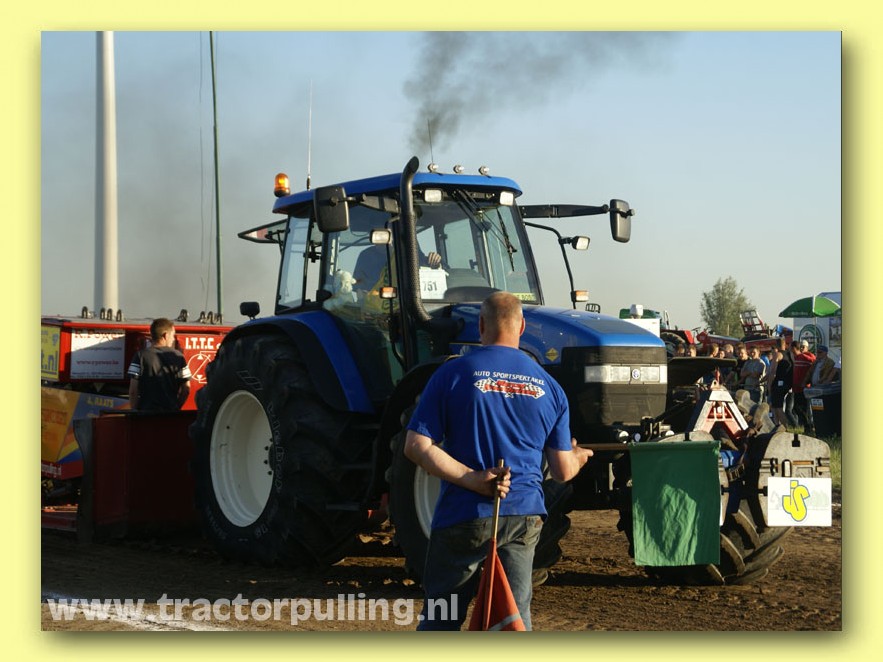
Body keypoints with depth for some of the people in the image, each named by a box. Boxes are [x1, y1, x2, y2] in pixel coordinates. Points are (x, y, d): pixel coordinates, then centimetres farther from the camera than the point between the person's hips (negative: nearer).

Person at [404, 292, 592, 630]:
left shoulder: (452, 373, -4)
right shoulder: (549, 387, 5)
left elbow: (416, 446, -12)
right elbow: (563, 472, 7)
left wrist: (473, 479, -15)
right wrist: (579, 458, 30)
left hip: (464, 517, -2)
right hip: (524, 518, 2)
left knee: (440, 618, 10)